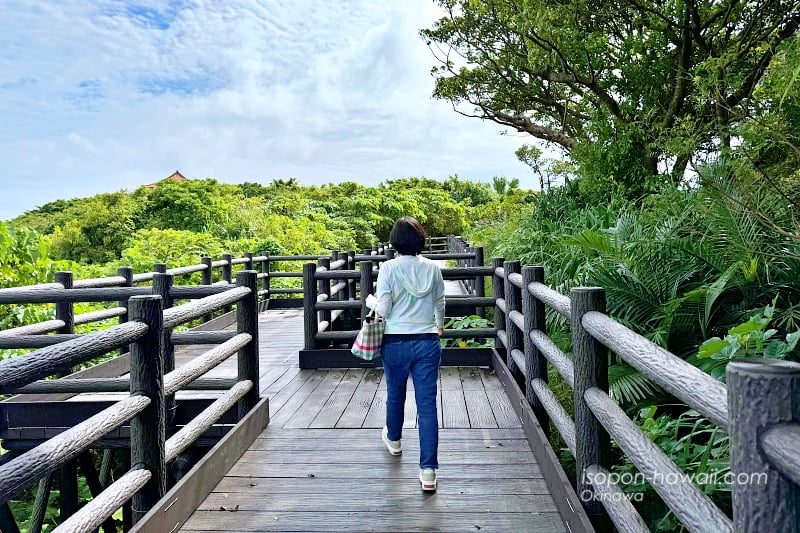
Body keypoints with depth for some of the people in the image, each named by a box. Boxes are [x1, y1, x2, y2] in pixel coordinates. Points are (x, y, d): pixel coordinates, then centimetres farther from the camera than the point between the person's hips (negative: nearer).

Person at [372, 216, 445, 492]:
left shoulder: (389, 268, -11)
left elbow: (382, 310, -13)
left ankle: (394, 440, 48)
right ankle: (428, 470, 2)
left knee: (395, 395, 22)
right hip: (427, 342, 1)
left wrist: (373, 301, 10)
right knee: (427, 405, 3)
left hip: (396, 343, -1)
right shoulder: (432, 268, -1)